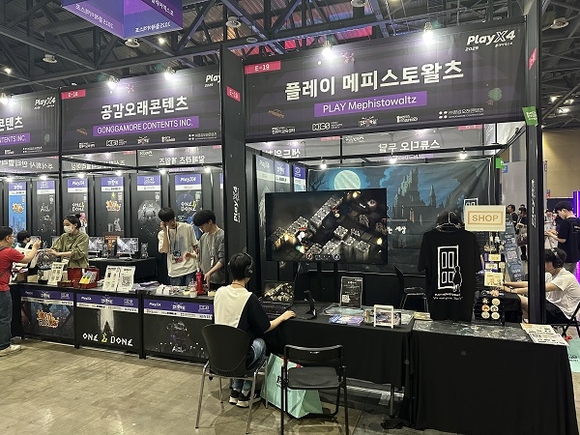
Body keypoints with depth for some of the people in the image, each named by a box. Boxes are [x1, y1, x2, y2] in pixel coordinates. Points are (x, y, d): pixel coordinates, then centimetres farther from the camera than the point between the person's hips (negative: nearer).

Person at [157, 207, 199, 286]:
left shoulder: (187, 228, 0)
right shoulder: (162, 234, 5)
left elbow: (195, 246, 8)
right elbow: (165, 250, -9)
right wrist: (165, 231, -8)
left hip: (190, 269, -1)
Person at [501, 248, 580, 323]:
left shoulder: (566, 277, -22)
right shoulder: (549, 275, 6)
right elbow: (529, 284, 0)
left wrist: (513, 290, -38)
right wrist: (506, 283, -12)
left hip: (563, 314, -9)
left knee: (522, 300, -23)